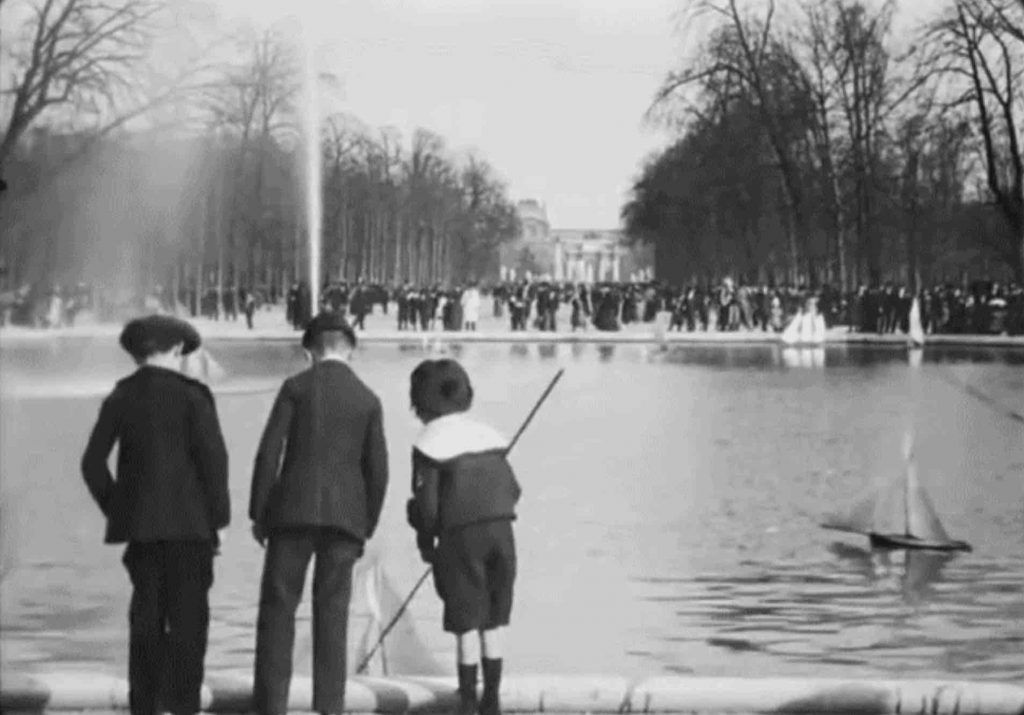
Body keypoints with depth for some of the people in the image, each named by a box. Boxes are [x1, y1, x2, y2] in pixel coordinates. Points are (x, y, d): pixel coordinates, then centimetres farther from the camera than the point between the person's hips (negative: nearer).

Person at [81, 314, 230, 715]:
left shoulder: (120, 398, 6)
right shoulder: (191, 395, -6)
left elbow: (93, 463, 3)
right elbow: (213, 457, -12)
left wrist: (116, 510, 11)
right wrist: (218, 517, -4)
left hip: (139, 522, 4)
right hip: (188, 522, -4)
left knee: (146, 615, 10)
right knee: (187, 618, 0)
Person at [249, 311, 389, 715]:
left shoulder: (296, 387, 1)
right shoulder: (368, 400, 8)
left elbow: (270, 452, -5)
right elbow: (377, 471, 5)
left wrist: (258, 513, 1)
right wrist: (365, 528, 14)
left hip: (294, 511, -2)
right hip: (345, 516, 2)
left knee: (277, 609, 2)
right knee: (332, 614, 5)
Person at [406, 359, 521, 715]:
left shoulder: (429, 444, -5)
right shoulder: (488, 435, 12)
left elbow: (427, 502, -9)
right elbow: (512, 489, 12)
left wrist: (425, 542, 6)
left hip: (461, 537, -5)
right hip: (501, 532, 5)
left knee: (466, 622, 2)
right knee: (492, 620, 12)